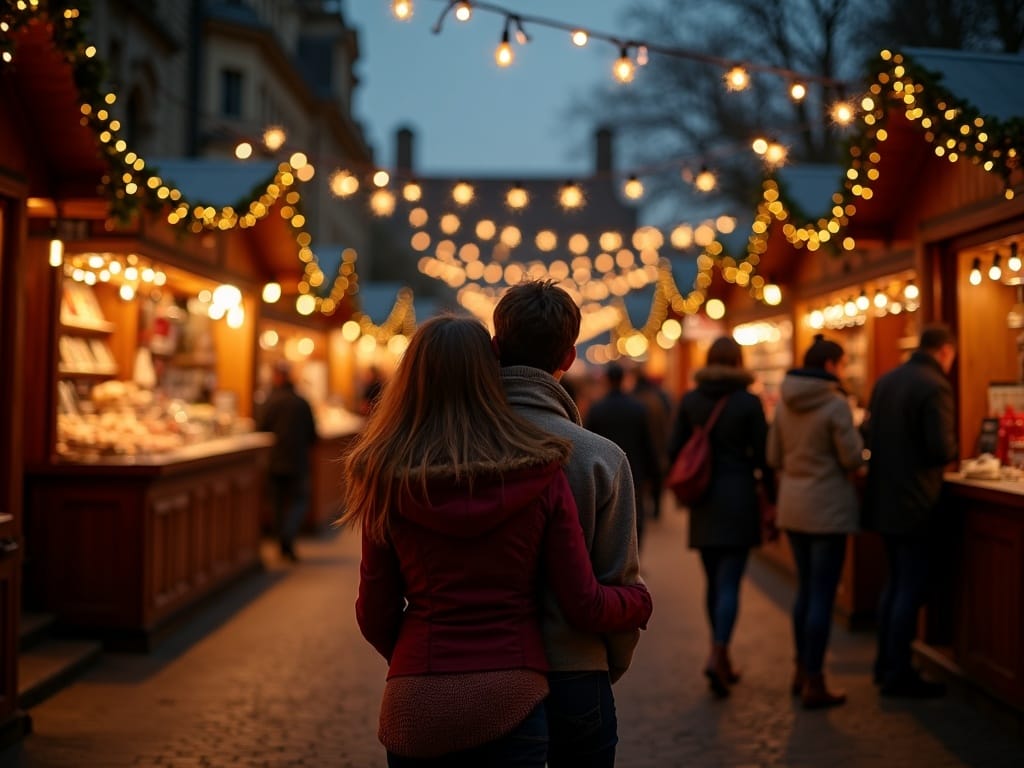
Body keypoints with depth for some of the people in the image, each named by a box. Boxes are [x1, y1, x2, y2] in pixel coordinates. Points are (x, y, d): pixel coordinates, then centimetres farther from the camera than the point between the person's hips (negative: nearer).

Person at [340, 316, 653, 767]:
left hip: (416, 702, 1)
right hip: (512, 699, -1)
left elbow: (375, 615, 2)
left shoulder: (389, 482, -5)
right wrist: (639, 602, 19)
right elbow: (584, 606, -3)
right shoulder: (539, 475, -6)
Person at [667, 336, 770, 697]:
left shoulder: (689, 400, 1)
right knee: (730, 582, -4)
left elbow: (674, 450, 2)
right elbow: (762, 454, -5)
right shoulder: (749, 402, -7)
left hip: (703, 503, 4)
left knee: (714, 581, 14)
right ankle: (717, 655, -19)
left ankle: (721, 658, 20)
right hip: (739, 498, -3)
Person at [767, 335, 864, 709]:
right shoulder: (836, 404, -15)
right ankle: (814, 684, 2)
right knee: (822, 596, -1)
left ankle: (802, 671, 26)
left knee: (806, 590, 18)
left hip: (793, 507, 7)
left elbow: (774, 457, 10)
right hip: (828, 508, -7)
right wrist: (855, 435, 7)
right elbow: (852, 459, -13)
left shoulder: (785, 403, 5)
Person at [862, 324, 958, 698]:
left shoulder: (887, 380, 9)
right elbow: (942, 449, -21)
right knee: (911, 588, 0)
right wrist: (951, 449, -1)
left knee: (895, 582, 19)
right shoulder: (935, 387, -16)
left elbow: (870, 434, 15)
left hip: (883, 497, 8)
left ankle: (885, 664, 25)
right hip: (914, 502, -8)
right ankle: (898, 675, 5)